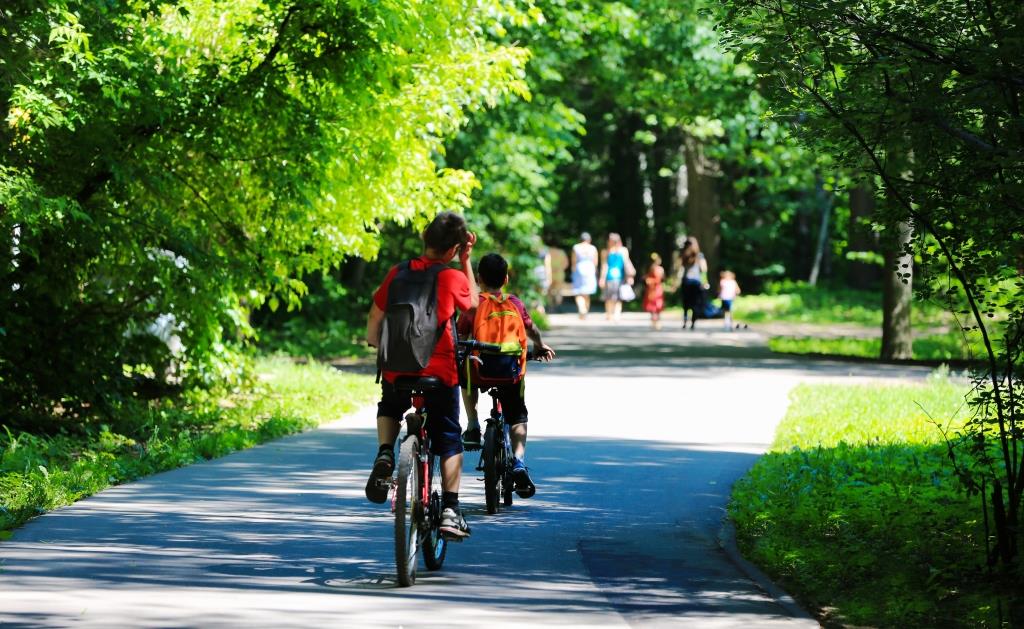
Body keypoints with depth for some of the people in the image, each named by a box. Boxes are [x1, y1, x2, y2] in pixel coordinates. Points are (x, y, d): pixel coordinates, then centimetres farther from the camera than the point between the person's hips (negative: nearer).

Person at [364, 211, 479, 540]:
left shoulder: (396, 274, -1)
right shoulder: (453, 278, -7)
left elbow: (373, 330, 3)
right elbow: (473, 303, 17)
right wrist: (466, 262, 17)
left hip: (397, 371, 2)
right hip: (441, 374, -2)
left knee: (389, 409, 33)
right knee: (450, 442, 12)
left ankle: (385, 454, 6)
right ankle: (450, 510, 4)